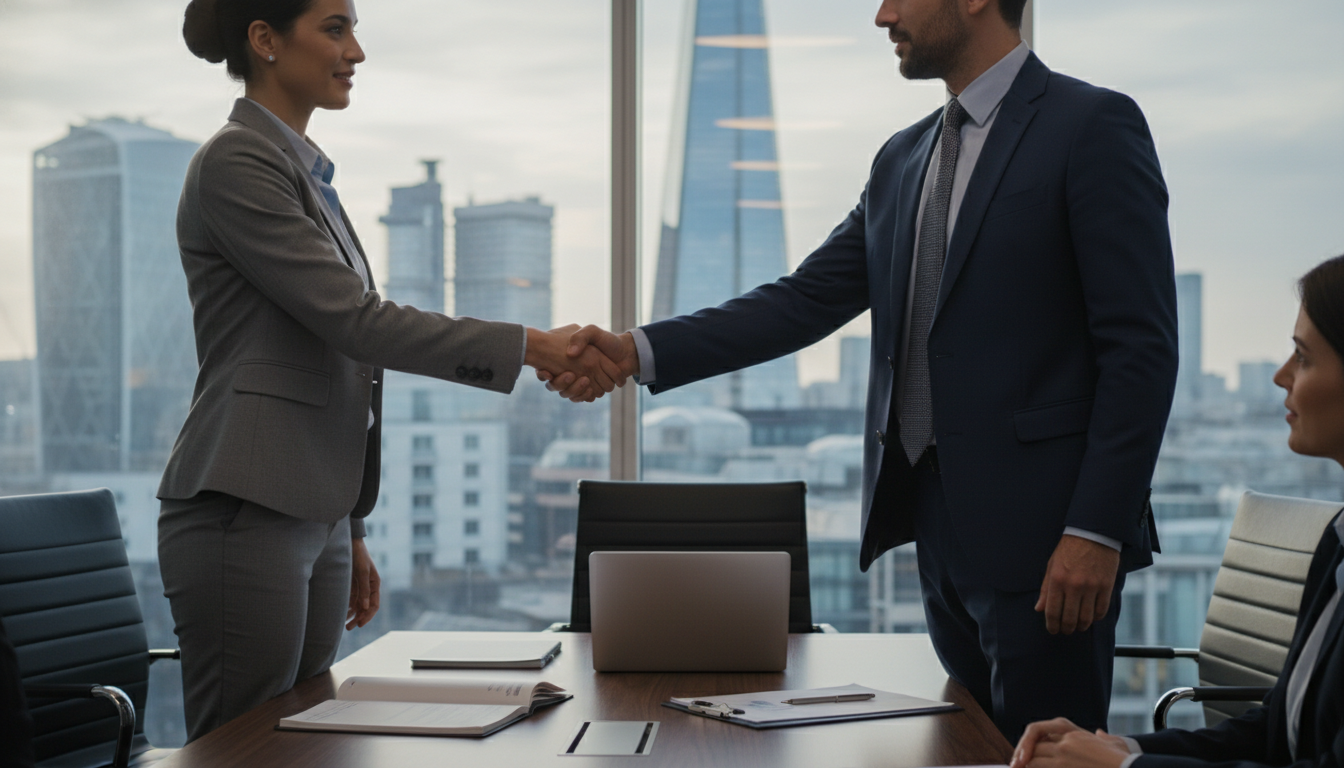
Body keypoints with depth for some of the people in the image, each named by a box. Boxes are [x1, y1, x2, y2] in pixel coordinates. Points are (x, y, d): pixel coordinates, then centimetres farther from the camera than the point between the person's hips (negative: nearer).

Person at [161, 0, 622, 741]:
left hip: (314, 512, 9)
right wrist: (533, 346, -18)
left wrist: (350, 533, 20)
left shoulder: (304, 170, 18)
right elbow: (356, 320, -18)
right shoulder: (236, 163, -10)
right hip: (244, 515, -9)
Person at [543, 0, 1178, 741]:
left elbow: (1141, 348, -13)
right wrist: (640, 351, -1)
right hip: (938, 521, 7)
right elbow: (805, 300, 9)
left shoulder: (1093, 126, -8)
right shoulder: (904, 159, 14)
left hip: (1042, 533, -7)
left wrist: (1097, 532, -18)